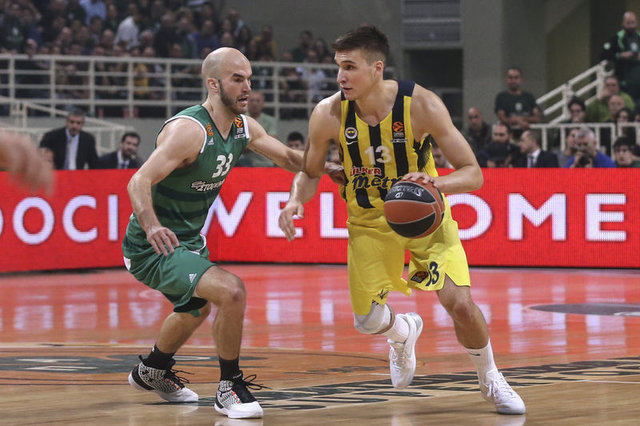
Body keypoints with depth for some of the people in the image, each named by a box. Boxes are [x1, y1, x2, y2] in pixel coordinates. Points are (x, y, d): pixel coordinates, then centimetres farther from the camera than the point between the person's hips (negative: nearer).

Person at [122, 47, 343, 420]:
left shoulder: (243, 127, -1)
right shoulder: (189, 131, -28)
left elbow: (289, 157, 16)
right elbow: (139, 182, -36)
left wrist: (332, 168, 1)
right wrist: (153, 227, -54)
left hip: (190, 240, 10)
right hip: (155, 247, -10)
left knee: (198, 308, 33)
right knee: (231, 291, -27)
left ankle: (152, 371, 59)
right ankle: (230, 388, -9)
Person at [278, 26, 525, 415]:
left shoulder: (421, 104, -26)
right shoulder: (329, 115, -21)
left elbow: (473, 174, -22)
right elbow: (310, 173, -2)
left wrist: (435, 182, -43)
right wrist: (296, 200, -24)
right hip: (370, 220, 2)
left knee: (460, 302, -16)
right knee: (368, 321, -2)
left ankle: (490, 379, 14)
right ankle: (403, 332, 38)